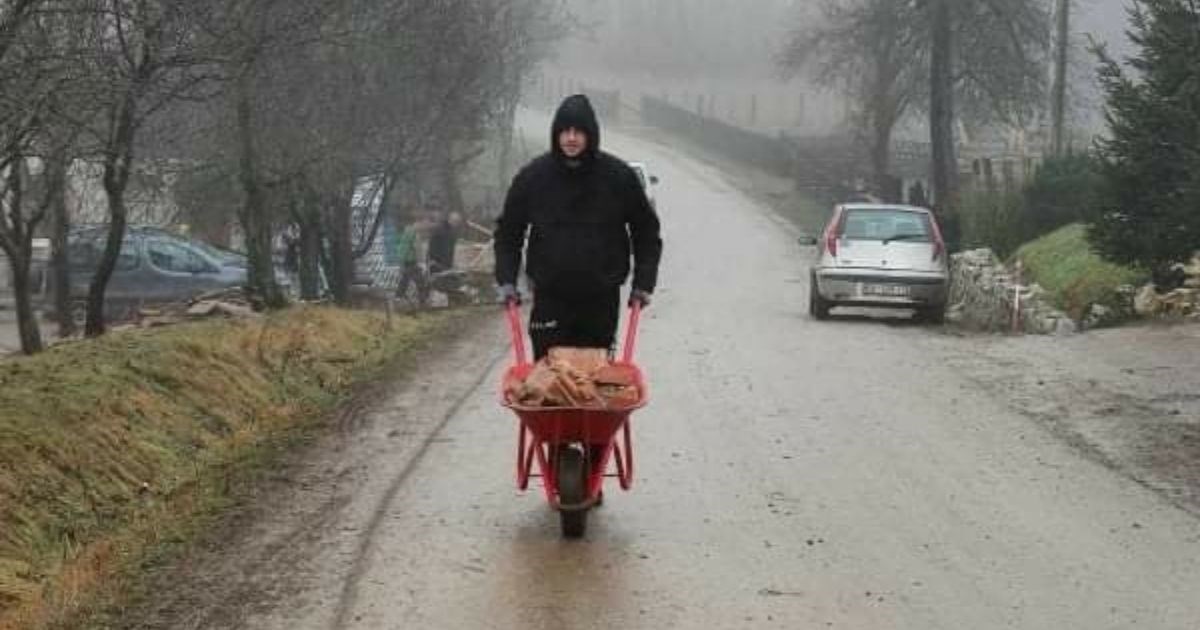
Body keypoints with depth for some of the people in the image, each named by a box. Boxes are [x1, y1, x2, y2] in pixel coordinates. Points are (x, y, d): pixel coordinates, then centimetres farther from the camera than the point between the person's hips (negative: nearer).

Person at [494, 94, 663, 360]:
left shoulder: (619, 176, -1)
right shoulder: (533, 176, 0)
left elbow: (646, 232, 8)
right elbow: (508, 232, 10)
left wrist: (643, 284, 0)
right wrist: (507, 281, -1)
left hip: (602, 299, 0)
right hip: (550, 299, 0)